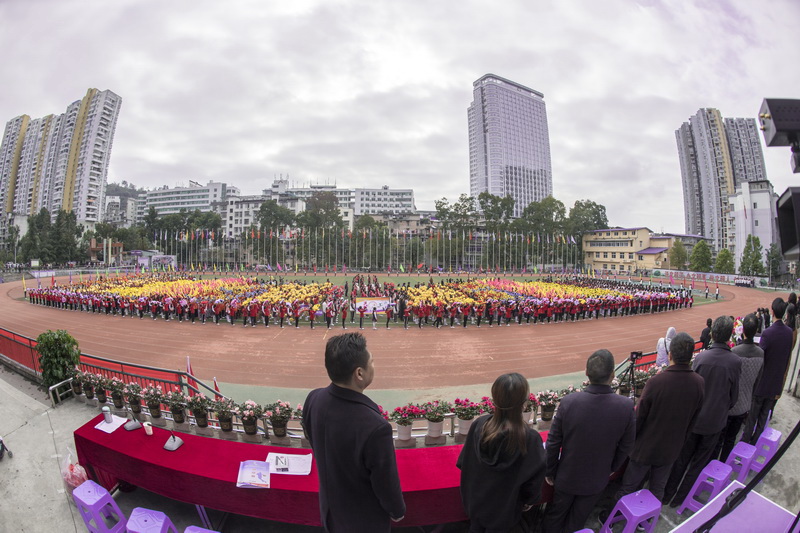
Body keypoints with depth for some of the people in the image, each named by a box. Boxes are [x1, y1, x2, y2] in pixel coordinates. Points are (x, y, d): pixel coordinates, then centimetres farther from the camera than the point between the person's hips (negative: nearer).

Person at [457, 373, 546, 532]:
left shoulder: (478, 425, -24)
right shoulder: (530, 438, -32)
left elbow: (464, 462, -7)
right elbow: (535, 476, -14)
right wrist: (530, 500, 7)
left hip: (475, 499, 2)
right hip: (503, 506, -2)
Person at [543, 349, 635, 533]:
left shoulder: (569, 402, -27)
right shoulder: (626, 406, -23)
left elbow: (553, 443, -17)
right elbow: (626, 447, -7)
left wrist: (549, 471, 1)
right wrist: (611, 468, 13)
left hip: (567, 476, -1)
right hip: (597, 479, 1)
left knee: (555, 515, 25)